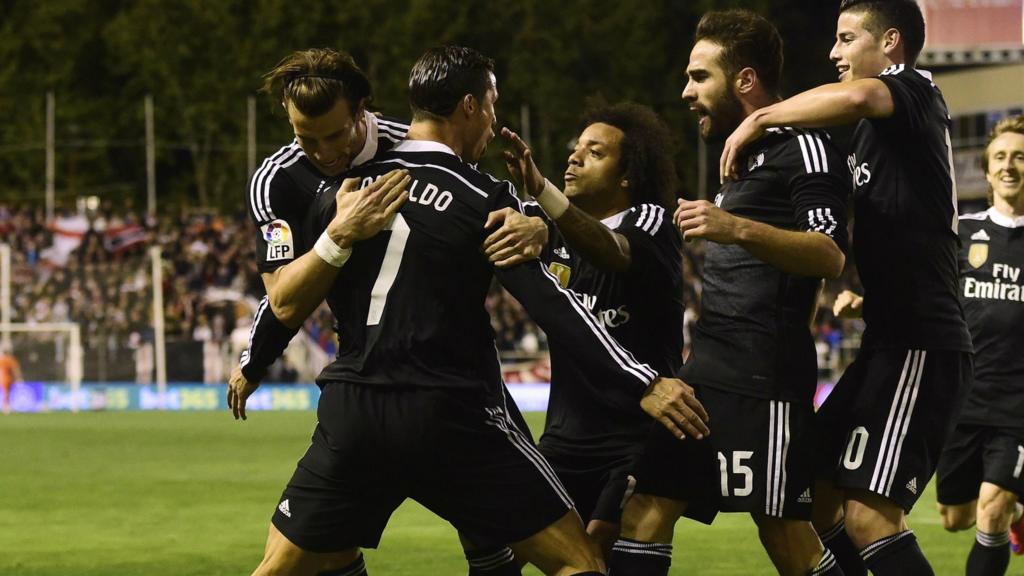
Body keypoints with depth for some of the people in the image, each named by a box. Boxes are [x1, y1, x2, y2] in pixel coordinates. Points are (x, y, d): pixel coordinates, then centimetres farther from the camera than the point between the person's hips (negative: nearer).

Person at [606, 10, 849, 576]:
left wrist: (737, 228, -33)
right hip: (710, 371, 10)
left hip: (764, 375, -10)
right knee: (647, 504, 2)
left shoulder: (802, 147, -7)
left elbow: (830, 255, -20)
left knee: (784, 530, -9)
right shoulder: (742, 153, 23)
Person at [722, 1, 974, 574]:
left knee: (868, 515, -17)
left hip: (922, 345, -10)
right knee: (820, 502, 11)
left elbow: (854, 97, -32)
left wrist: (759, 119, -21)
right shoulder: (879, 129, 22)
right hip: (889, 341, 10)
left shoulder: (916, 91, -7)